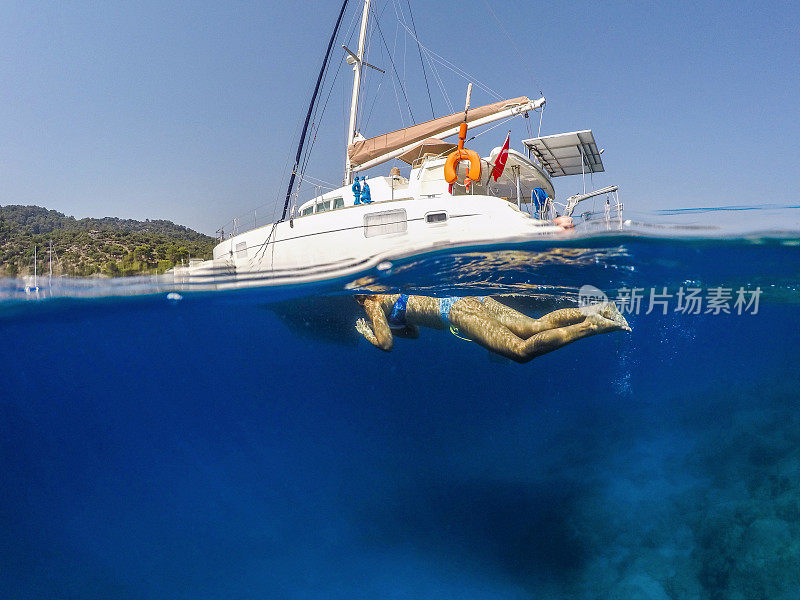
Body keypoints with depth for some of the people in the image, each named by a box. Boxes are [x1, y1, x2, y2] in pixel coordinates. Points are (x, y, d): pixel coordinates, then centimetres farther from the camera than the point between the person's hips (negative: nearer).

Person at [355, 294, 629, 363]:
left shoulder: (373, 303, 8)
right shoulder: (392, 294, 33)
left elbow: (386, 344, -2)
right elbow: (414, 332, 43)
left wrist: (369, 335, 20)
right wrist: (378, 328, 41)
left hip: (456, 311, -8)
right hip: (472, 299, 8)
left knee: (522, 350, -19)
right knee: (537, 326, -3)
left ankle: (591, 326, -26)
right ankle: (594, 309, -14)